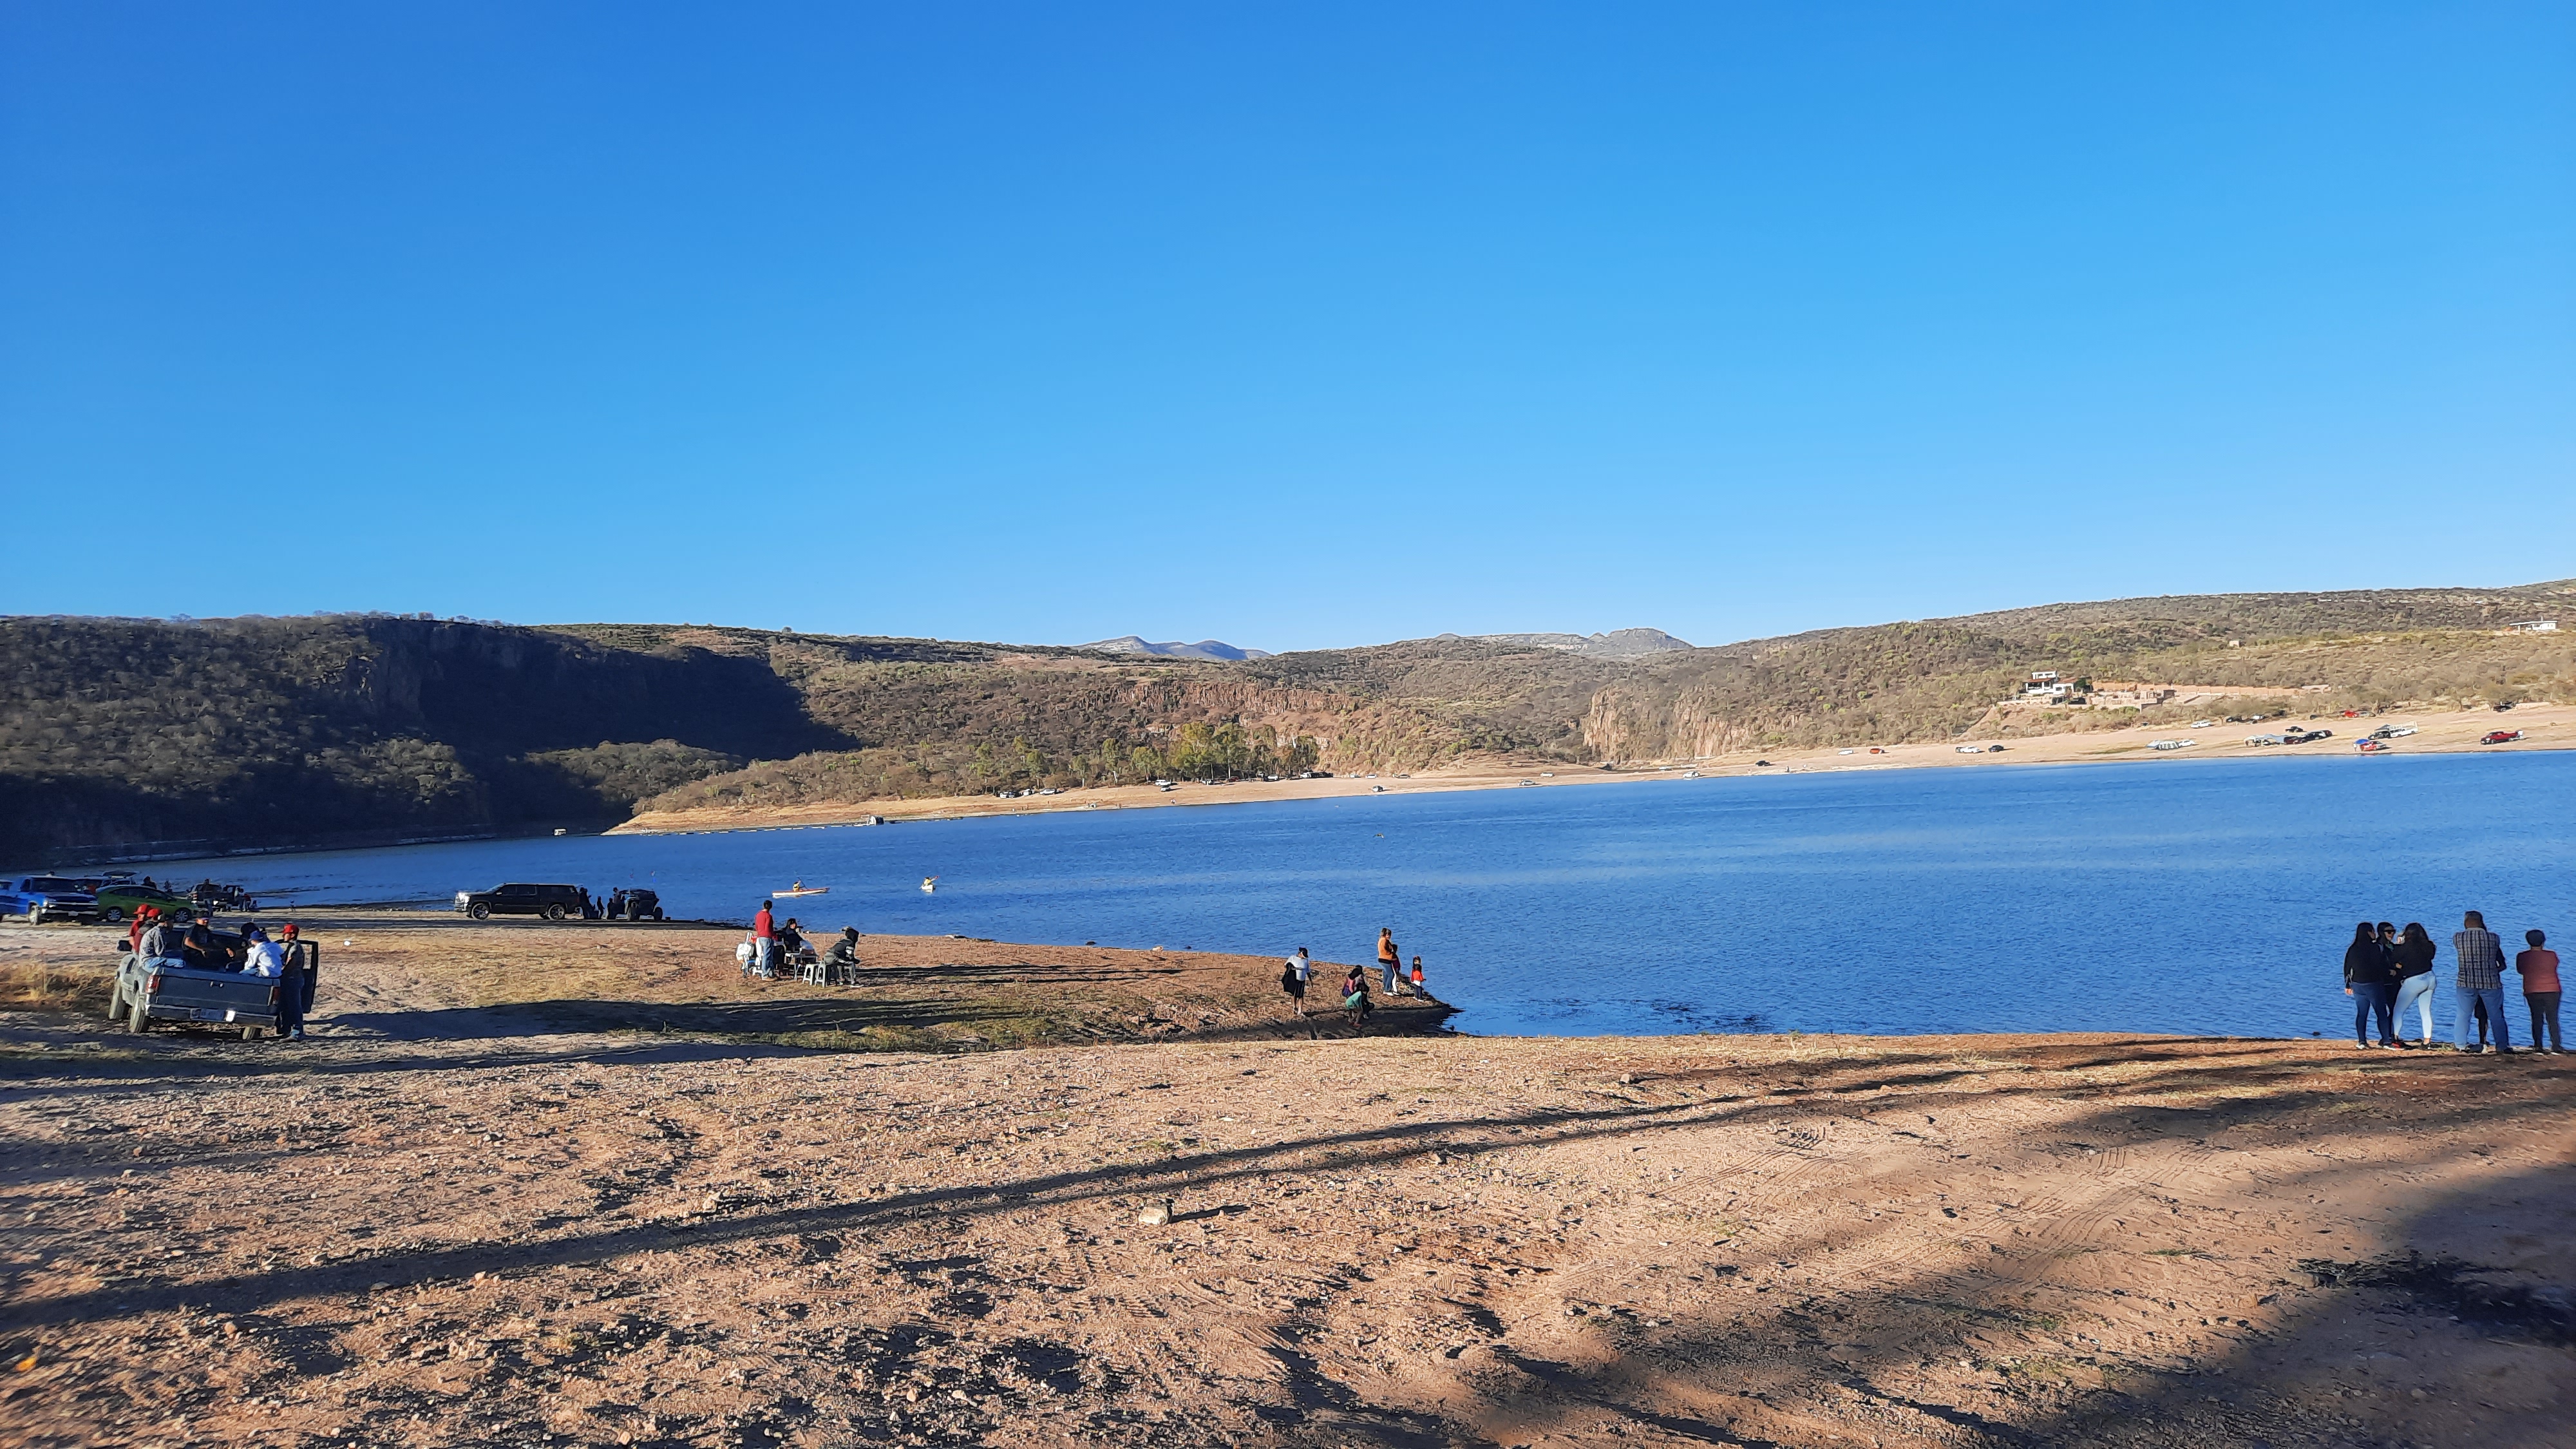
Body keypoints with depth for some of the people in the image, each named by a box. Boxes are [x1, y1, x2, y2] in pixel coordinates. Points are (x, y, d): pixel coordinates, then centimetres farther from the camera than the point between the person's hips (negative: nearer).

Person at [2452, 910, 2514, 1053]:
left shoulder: (2457, 938, -5)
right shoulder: (2493, 938, -2)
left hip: (2466, 983, 0)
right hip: (2491, 983, 0)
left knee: (2463, 1015, 11)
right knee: (2497, 1016, 9)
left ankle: (2461, 1044, 13)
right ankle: (2503, 1046, 11)